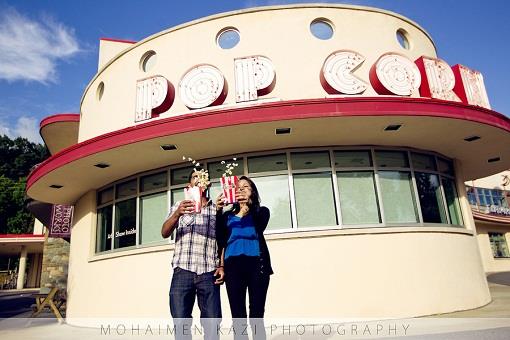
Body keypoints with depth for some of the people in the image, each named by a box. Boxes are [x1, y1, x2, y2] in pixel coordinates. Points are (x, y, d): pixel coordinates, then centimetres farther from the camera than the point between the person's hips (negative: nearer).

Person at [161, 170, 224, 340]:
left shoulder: (217, 210, 16)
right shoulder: (179, 206, 14)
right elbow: (165, 233, 1)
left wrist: (222, 266, -2)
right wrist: (178, 213, -18)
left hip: (209, 273, 1)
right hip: (183, 271, 0)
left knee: (212, 324, -4)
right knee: (181, 323, -4)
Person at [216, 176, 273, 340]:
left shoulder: (261, 211, 14)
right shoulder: (228, 215, 20)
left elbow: (260, 227, -9)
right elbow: (221, 240, 7)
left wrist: (249, 204, -28)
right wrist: (219, 211, -7)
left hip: (256, 262, -2)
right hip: (233, 264, 2)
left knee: (256, 315, -6)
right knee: (237, 317, -1)